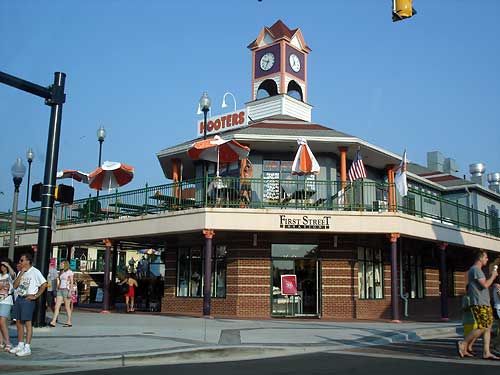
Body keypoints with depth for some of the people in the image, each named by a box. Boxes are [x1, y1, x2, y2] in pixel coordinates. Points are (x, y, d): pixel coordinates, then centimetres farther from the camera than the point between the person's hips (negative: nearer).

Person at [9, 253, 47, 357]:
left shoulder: (35, 272, -8)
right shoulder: (20, 272, 14)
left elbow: (44, 284, -13)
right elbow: (15, 286, 4)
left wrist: (36, 296, -12)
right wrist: (21, 273, -4)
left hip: (28, 299, -8)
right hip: (19, 298, 8)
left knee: (27, 322, -8)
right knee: (18, 322, 11)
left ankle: (27, 348, -7)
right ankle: (20, 345, 22)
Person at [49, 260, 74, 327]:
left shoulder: (69, 272, -3)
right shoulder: (61, 272, 16)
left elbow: (71, 282, -7)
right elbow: (59, 282, 19)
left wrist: (70, 291, -15)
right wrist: (57, 290, 13)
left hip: (66, 290, -6)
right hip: (60, 290, 6)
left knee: (67, 307, -1)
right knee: (57, 306, -3)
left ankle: (69, 322, 7)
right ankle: (53, 322, -8)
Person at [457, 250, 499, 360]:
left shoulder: (478, 270, 22)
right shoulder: (475, 269, -11)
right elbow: (485, 285, -17)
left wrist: (492, 277, 18)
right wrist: (493, 276, -4)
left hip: (485, 303, 10)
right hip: (479, 304, -10)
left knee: (487, 327, 5)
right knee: (482, 327, -13)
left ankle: (486, 353, 5)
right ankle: (463, 344, -5)